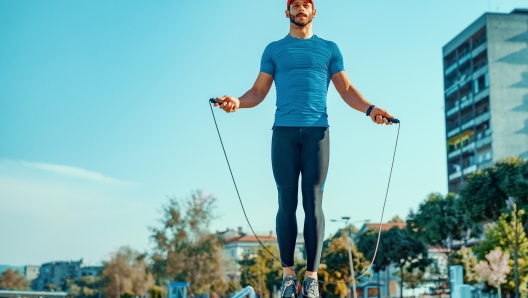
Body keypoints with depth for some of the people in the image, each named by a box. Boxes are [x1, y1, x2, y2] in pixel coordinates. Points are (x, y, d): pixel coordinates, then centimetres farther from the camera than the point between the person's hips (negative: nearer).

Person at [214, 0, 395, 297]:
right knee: (287, 202, -2)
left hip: (317, 131, 0)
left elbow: (346, 89, 11)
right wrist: (238, 101, -11)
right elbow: (259, 91, 10)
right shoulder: (274, 49, 17)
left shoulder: (329, 48, 16)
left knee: (314, 202, -4)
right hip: (284, 131, 0)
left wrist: (370, 108, -7)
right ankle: (288, 274, 2)